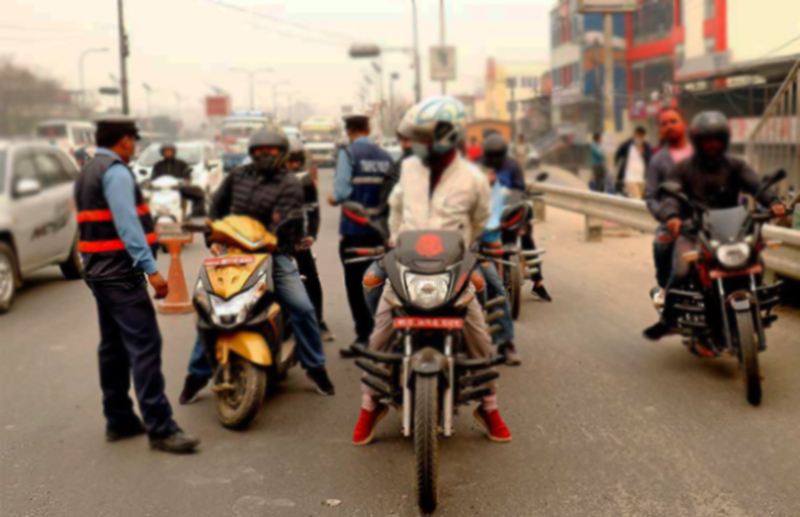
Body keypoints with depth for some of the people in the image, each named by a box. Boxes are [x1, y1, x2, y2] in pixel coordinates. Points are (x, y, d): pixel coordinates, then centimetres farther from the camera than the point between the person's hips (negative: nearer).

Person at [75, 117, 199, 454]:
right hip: (121, 273, -10)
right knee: (144, 347, -12)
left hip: (98, 271, 11)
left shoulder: (87, 173, 19)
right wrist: (151, 269, -23)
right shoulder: (116, 172, -11)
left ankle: (119, 420, 19)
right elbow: (127, 224, -20)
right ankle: (160, 429, -14)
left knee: (113, 347, 13)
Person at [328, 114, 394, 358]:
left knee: (354, 283, 3)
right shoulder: (386, 157, 6)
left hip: (354, 228, -5)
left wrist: (335, 199, 6)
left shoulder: (348, 153, -7)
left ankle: (364, 336, 1)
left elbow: (342, 191, -15)